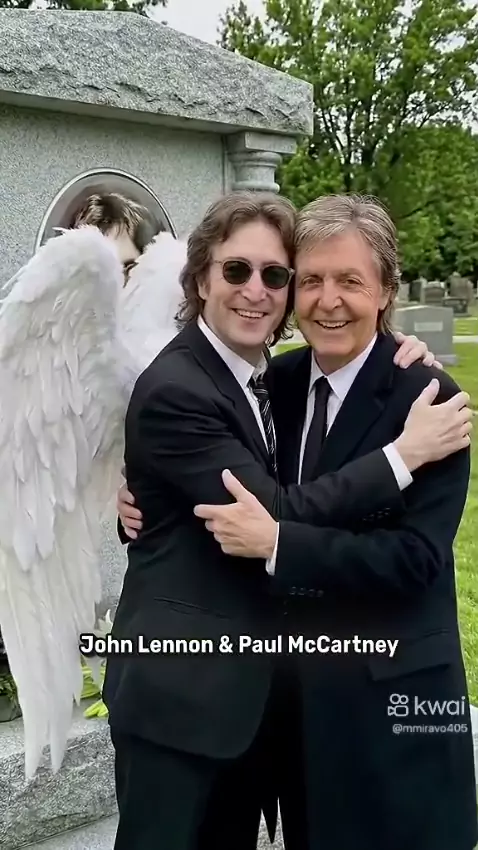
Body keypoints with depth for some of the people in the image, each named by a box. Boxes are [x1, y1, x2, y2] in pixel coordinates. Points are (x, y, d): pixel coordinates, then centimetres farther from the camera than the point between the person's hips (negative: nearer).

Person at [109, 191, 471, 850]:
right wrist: (405, 451, -19)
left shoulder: (269, 375, 7)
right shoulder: (173, 390, -19)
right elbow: (279, 516, -24)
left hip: (254, 683, 8)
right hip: (180, 690, -7)